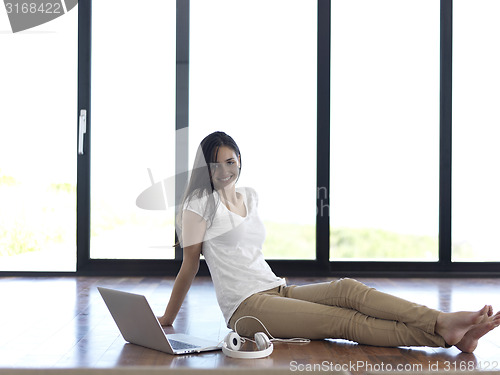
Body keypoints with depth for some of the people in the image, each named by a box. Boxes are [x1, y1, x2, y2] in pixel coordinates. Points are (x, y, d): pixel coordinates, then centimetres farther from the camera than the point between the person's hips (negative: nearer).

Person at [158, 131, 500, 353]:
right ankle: (441, 333, -38)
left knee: (348, 289, -21)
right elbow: (190, 267, 1)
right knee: (345, 320, -24)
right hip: (246, 307, -6)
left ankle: (443, 323, -37)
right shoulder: (201, 205, -2)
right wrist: (167, 320, 3)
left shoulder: (250, 196, 18)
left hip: (278, 290, 6)